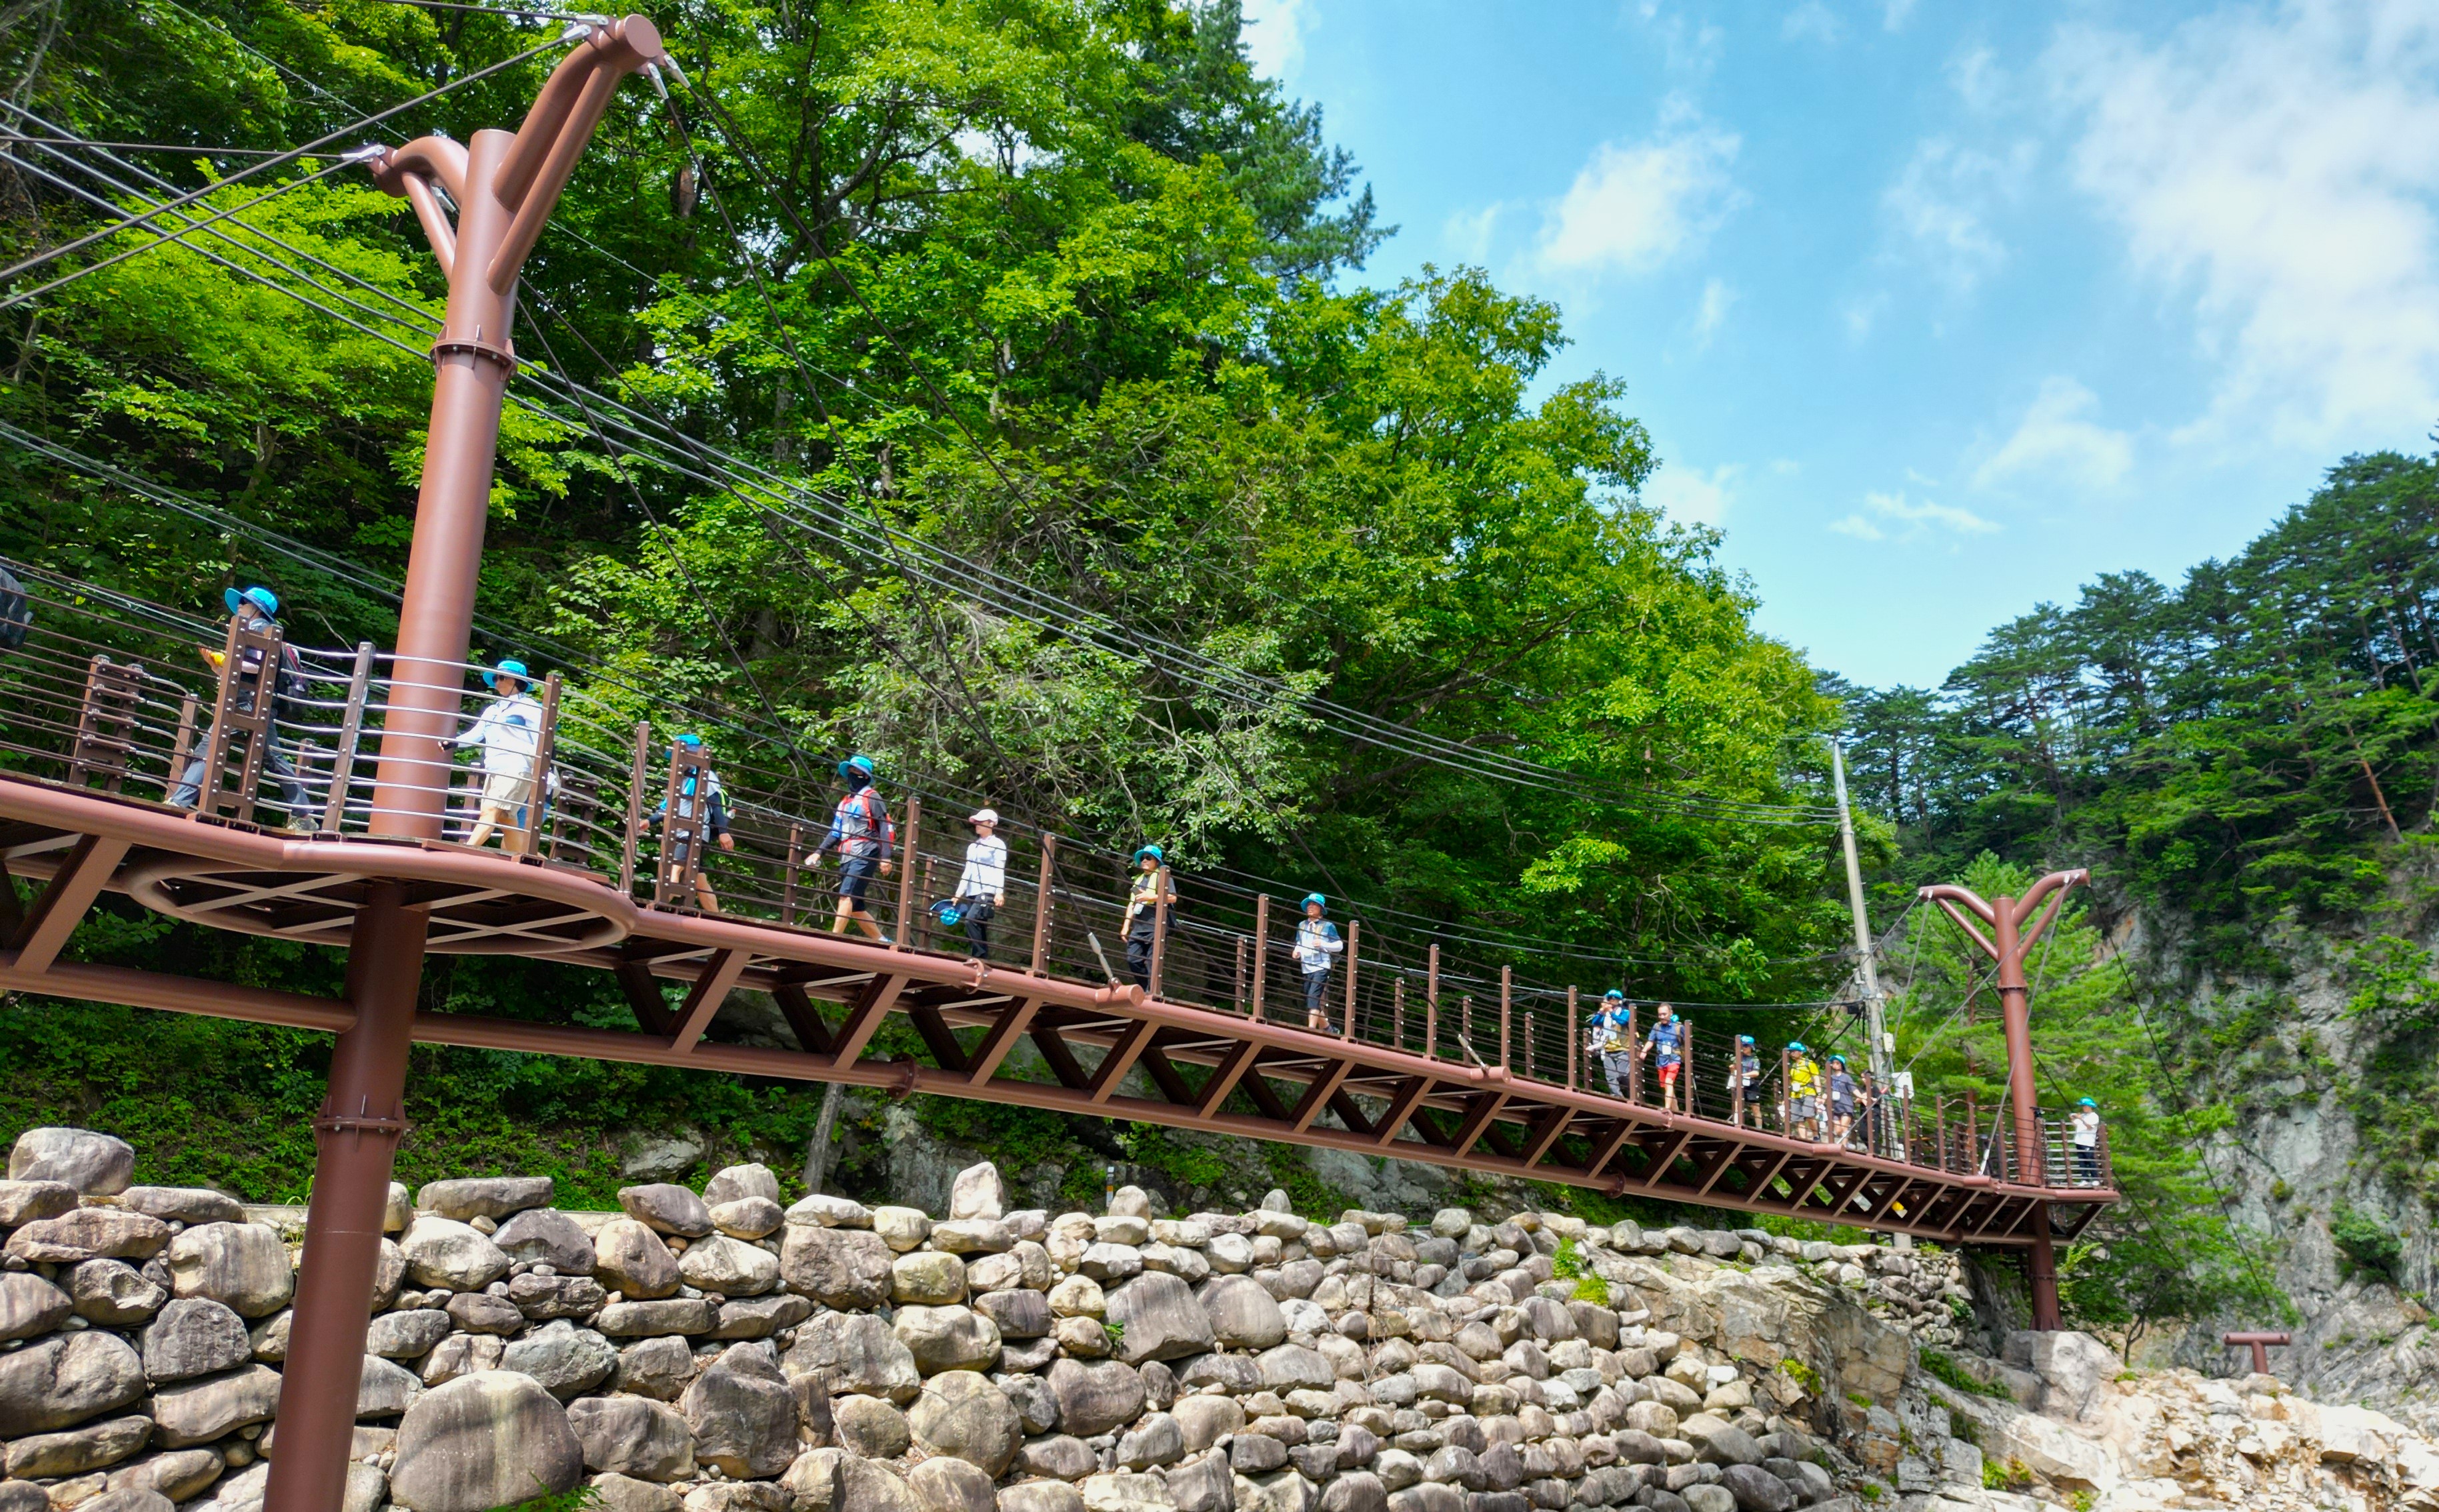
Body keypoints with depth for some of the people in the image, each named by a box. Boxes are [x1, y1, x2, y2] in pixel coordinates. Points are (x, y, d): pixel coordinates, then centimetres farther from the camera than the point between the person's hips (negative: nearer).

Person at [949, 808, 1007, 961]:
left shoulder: (998, 844, 3)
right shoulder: (972, 847, 23)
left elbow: (999, 870, -7)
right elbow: (968, 871, 20)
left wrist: (999, 892, -18)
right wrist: (959, 893, 11)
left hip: (988, 891, -7)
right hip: (972, 893, 7)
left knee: (971, 919, -25)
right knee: (979, 927, 1)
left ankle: (980, 956, -24)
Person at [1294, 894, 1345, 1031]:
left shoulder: (1328, 926, 0)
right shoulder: (1302, 925, 14)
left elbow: (1340, 945, 0)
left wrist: (1323, 945, -15)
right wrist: (1297, 951, 2)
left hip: (1321, 967, -6)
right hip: (1306, 968, 6)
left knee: (1313, 997, -19)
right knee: (1309, 1001, 11)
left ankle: (1311, 1029, -24)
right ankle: (1326, 1027, 29)